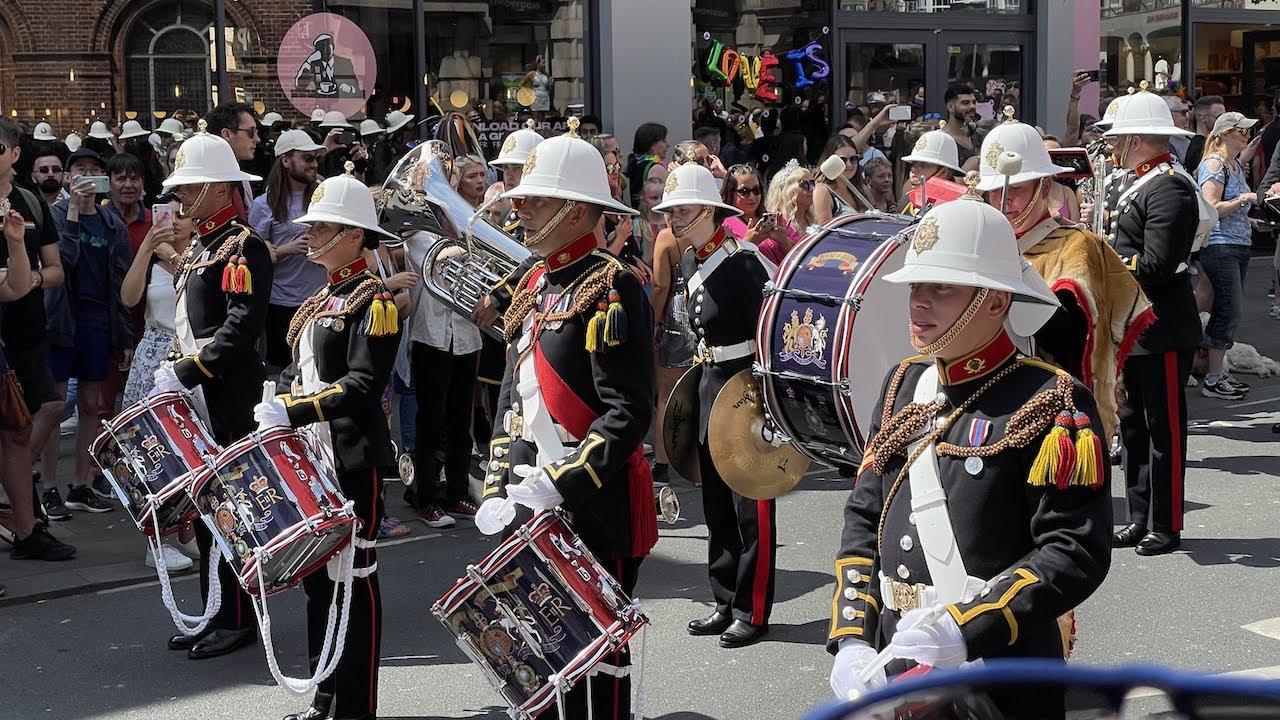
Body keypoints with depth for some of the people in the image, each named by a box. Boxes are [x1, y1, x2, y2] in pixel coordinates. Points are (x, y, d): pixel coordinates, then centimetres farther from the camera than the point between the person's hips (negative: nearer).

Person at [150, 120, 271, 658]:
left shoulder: (244, 248, -13)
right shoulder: (198, 247, 16)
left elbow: (242, 327, -22)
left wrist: (185, 374, -22)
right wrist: (174, 370, 11)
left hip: (229, 403, -9)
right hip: (195, 399, 9)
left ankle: (236, 620, 6)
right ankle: (213, 613, 22)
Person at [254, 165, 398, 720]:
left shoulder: (373, 303, -13)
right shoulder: (321, 301, 15)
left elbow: (364, 385, -21)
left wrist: (293, 412, -25)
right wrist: (276, 415, 2)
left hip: (354, 462, -9)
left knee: (354, 579, -1)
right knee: (317, 574, 14)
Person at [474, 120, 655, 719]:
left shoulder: (611, 288, -13)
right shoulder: (534, 287, 13)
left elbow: (629, 414, -20)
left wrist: (557, 489, -24)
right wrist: (498, 493, 9)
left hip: (595, 512, -8)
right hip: (531, 512, 8)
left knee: (599, 657, 2)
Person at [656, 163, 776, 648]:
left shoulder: (743, 263, -18)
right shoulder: (690, 263, 8)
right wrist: (700, 382, 18)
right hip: (709, 388, 9)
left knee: (752, 510, 0)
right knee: (716, 507, 14)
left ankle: (753, 612, 9)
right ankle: (726, 603, 24)